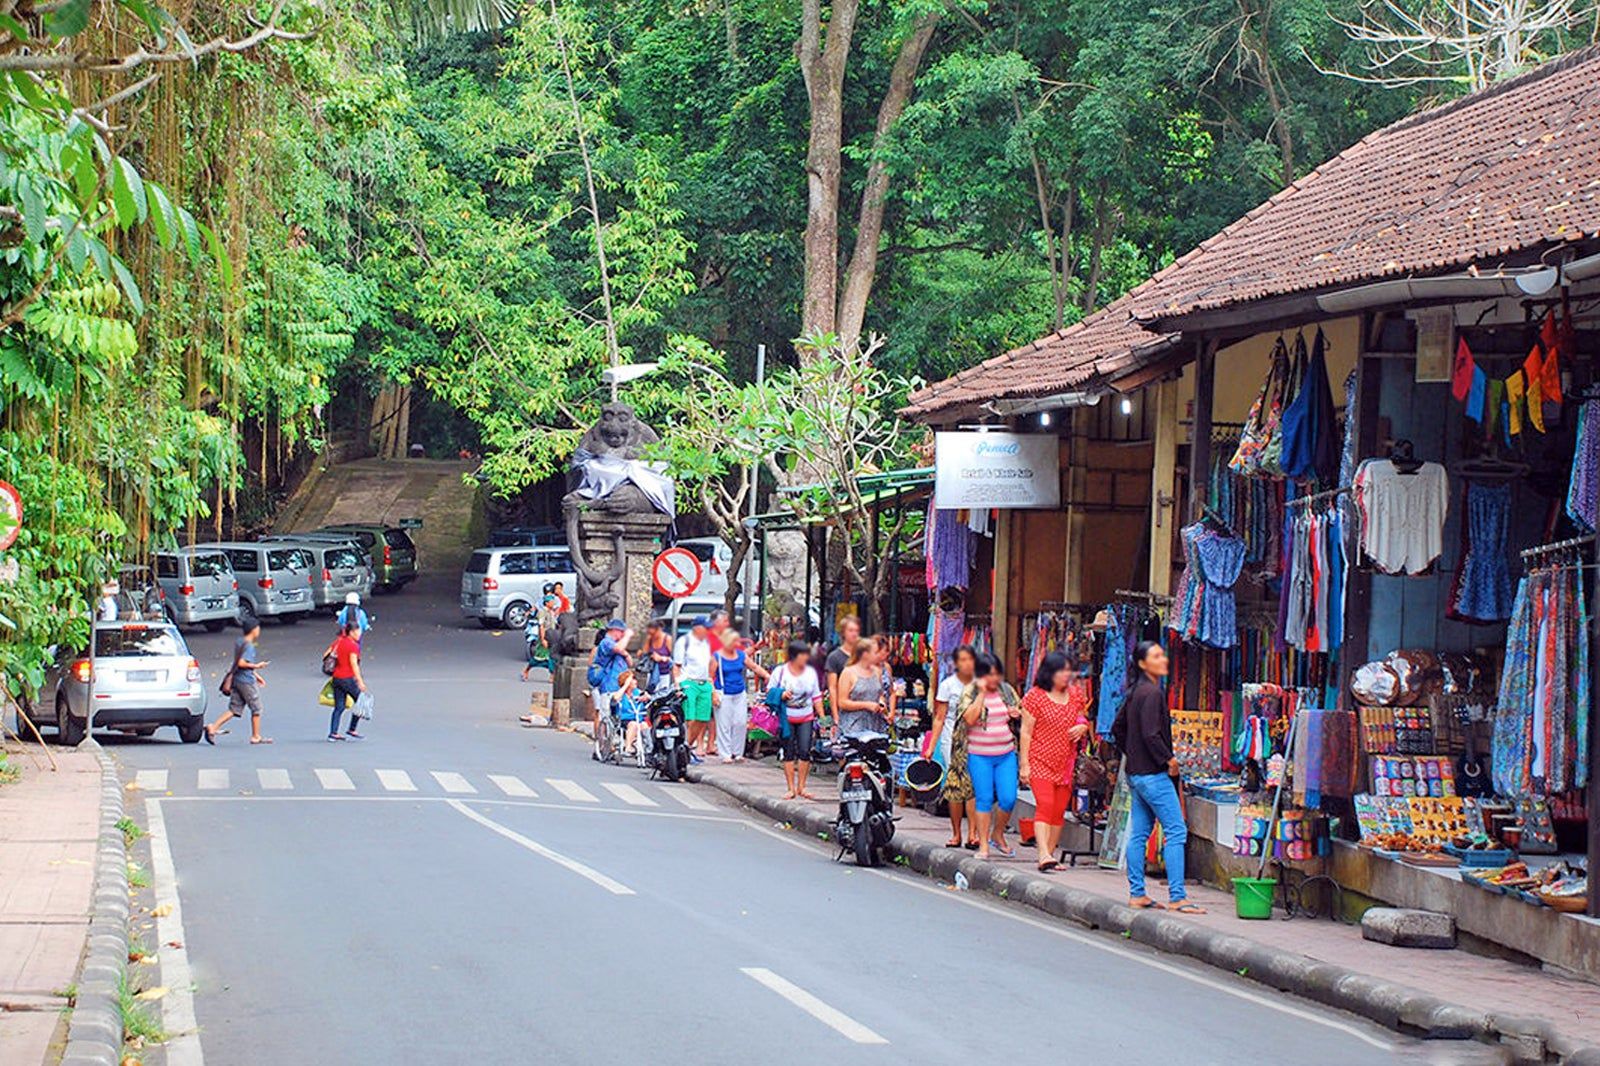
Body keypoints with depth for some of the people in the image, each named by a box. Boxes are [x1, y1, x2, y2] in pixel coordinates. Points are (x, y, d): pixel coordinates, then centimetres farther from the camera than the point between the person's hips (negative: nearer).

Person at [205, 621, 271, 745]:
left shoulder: (239, 642, 14)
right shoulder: (249, 646, -15)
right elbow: (241, 663, -25)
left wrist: (256, 675, 28)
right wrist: (256, 666, -13)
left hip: (236, 680, 8)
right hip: (247, 681, -8)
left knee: (234, 710, 6)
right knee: (256, 709, 6)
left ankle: (213, 728, -6)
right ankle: (256, 737, 13)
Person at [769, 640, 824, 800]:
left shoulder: (810, 672, 7)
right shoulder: (780, 671, -3)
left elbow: (816, 696, 13)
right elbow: (770, 691, 6)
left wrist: (821, 716, 9)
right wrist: (781, 695, -15)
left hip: (806, 718, 2)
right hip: (786, 718, -2)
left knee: (805, 752, -5)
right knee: (789, 753, 1)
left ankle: (801, 787, 5)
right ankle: (791, 788, 6)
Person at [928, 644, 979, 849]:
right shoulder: (947, 685, 5)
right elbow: (940, 718, 5)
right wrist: (931, 746, 0)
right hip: (952, 740, -1)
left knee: (974, 785, -11)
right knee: (954, 785, -4)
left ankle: (973, 833, -10)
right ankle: (956, 834, 6)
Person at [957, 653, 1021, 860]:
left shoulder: (1007, 690, 9)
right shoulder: (970, 693, -3)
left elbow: (1021, 713, 22)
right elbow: (970, 718, -18)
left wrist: (1017, 713, -2)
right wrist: (982, 693, -17)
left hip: (1006, 754, 3)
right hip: (979, 755, -3)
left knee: (1008, 799, -3)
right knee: (984, 799, -1)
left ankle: (998, 836, 20)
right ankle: (983, 845, 6)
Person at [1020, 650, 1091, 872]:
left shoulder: (1075, 694, 10)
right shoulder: (1035, 696, -5)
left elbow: (1084, 719, 24)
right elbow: (1026, 731, -4)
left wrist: (1083, 727, -2)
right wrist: (1025, 764, -8)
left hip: (1065, 763, 5)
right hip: (1040, 760, -5)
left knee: (1059, 810, 5)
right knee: (1045, 805, -17)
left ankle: (1050, 855, 14)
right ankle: (1044, 855, -25)